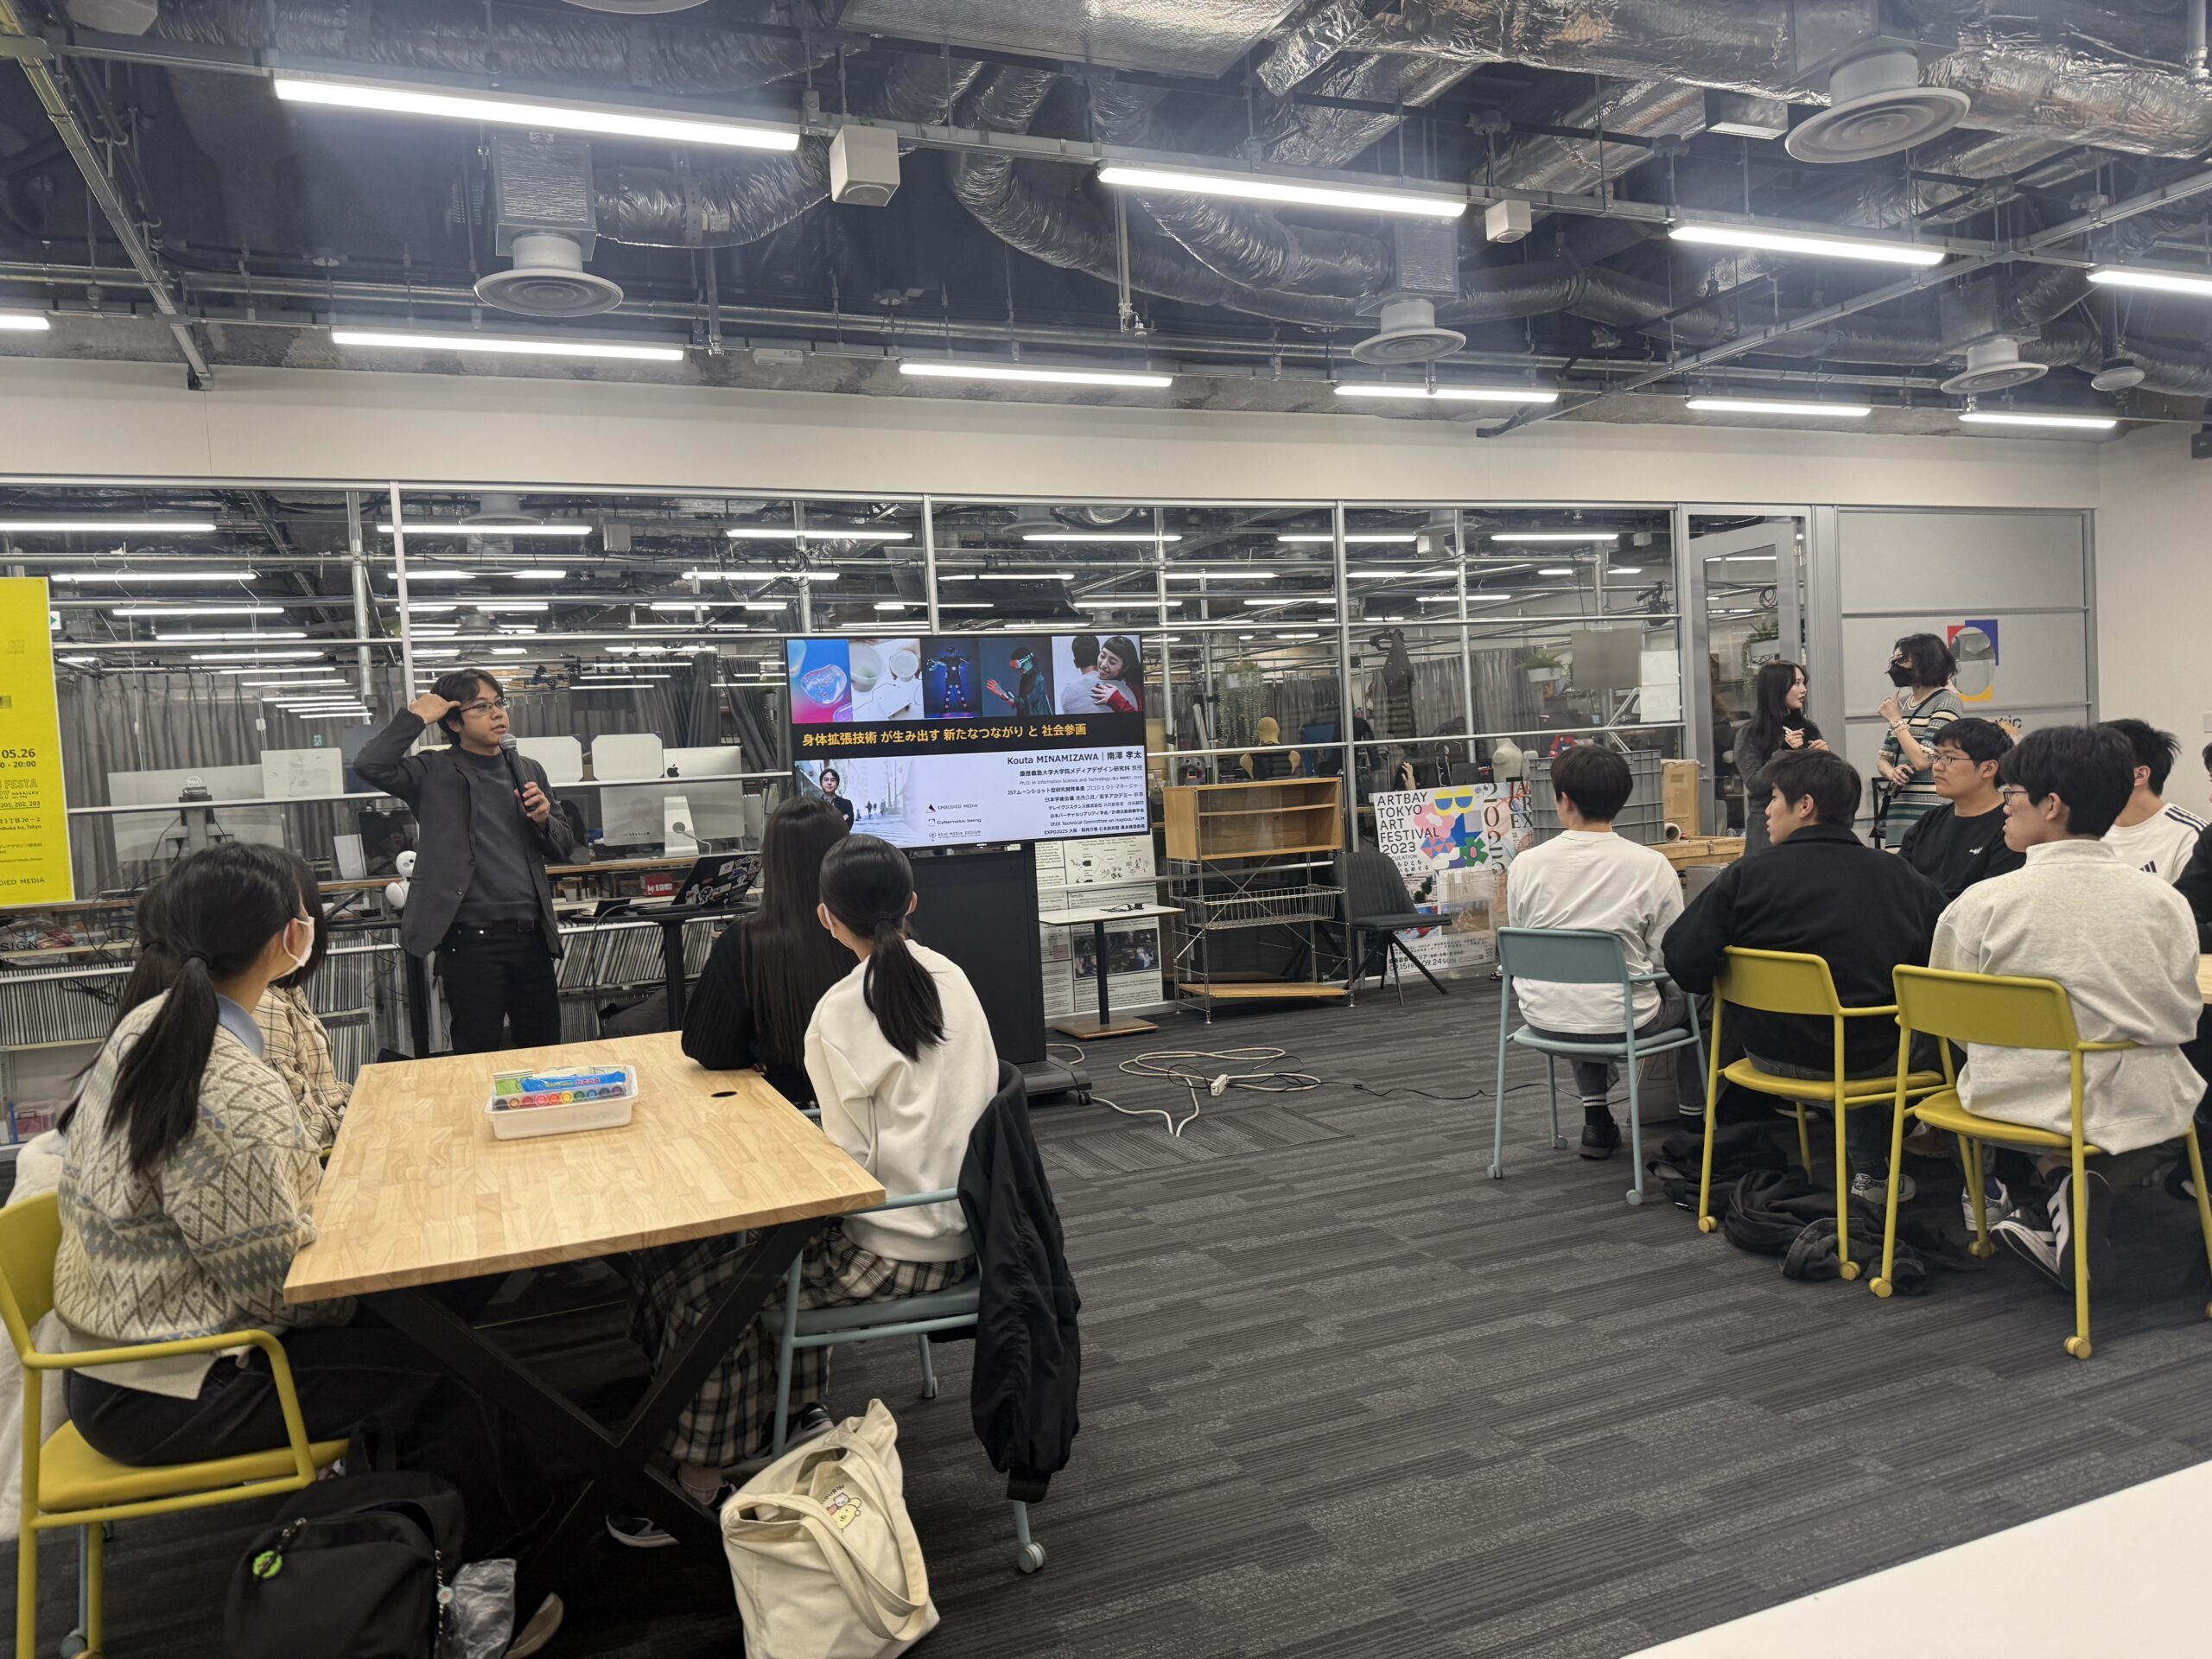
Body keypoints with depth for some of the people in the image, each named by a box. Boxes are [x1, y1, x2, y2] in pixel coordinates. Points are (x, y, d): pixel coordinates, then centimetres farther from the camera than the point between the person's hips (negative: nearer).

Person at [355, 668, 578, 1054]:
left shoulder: (529, 771, 13)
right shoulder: (435, 773, -1)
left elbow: (565, 847, 18)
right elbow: (370, 765, -19)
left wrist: (544, 819, -3)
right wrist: (416, 717, -10)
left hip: (531, 935, 5)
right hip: (471, 941, -4)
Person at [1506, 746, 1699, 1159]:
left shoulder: (1524, 865, -8)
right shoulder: (1651, 866, -12)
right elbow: (1668, 959, -6)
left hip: (1545, 1020, 2)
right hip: (1622, 1022, -2)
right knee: (1691, 994, 27)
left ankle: (1596, 1119, 33)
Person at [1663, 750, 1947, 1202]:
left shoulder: (1747, 876, -13)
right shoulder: (1902, 876, -5)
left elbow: (1684, 960, -16)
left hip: (1772, 1055, -1)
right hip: (1870, 1061, 1)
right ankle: (1872, 1170, 35)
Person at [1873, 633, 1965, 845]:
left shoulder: (1947, 702, -6)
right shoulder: (1902, 703, 14)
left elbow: (1922, 760, -16)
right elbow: (1883, 759, 17)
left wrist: (1896, 720, -7)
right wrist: (1891, 772, -6)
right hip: (1897, 809, 6)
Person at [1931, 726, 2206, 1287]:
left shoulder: (1981, 903, -12)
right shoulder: (2166, 903, -5)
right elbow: (2182, 1019, 4)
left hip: (2015, 1103, 1)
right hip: (2137, 1109, 0)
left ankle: (2054, 1189, 15)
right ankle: (2086, 1191, 8)